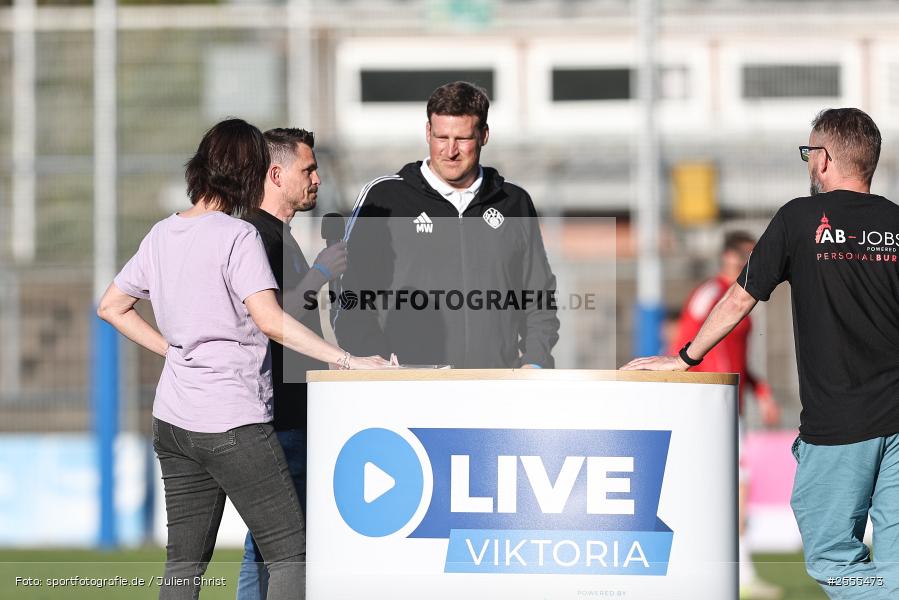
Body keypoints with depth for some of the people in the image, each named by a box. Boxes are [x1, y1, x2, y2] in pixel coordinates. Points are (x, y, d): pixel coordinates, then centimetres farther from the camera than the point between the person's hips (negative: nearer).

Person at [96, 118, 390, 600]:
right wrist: (346, 361, -20)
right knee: (290, 554, -5)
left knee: (185, 561, 11)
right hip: (231, 420, -8)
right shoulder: (237, 237, -12)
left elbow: (111, 307, 19)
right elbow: (269, 320, -22)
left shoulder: (161, 235, 10)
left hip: (173, 418, 8)